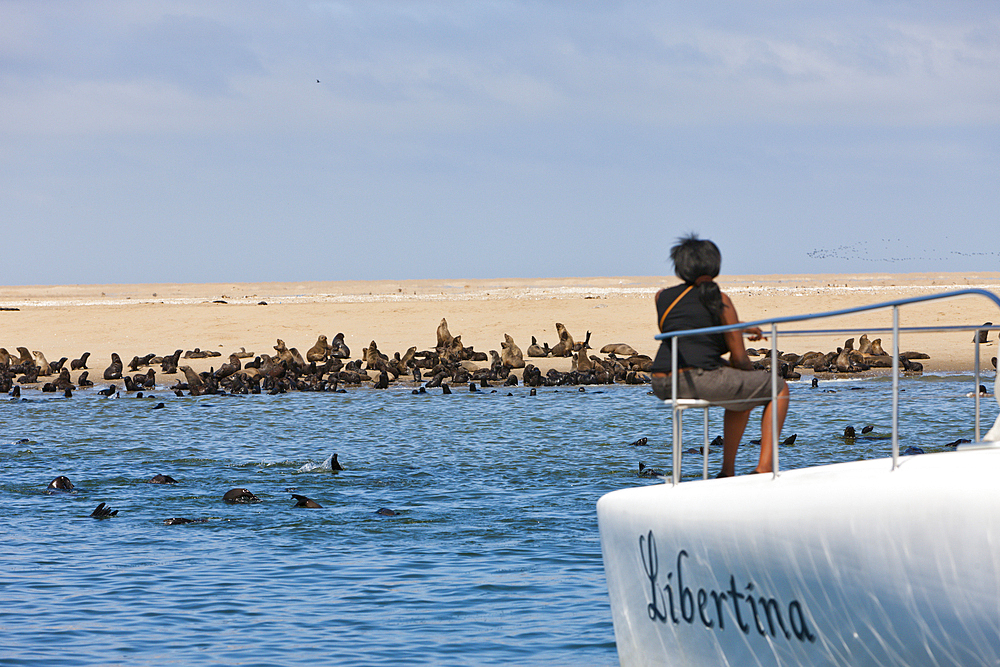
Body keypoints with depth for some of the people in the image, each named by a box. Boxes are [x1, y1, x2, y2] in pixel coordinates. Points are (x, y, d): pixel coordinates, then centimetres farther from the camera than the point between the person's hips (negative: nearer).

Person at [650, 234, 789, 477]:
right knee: (779, 388, 12)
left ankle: (728, 472, 30)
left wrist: (739, 329, 41)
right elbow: (739, 359, 0)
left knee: (742, 393, 33)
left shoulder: (663, 297, 16)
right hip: (700, 380, -7)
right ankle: (764, 467, 1)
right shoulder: (719, 300, 0)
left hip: (662, 386, 7)